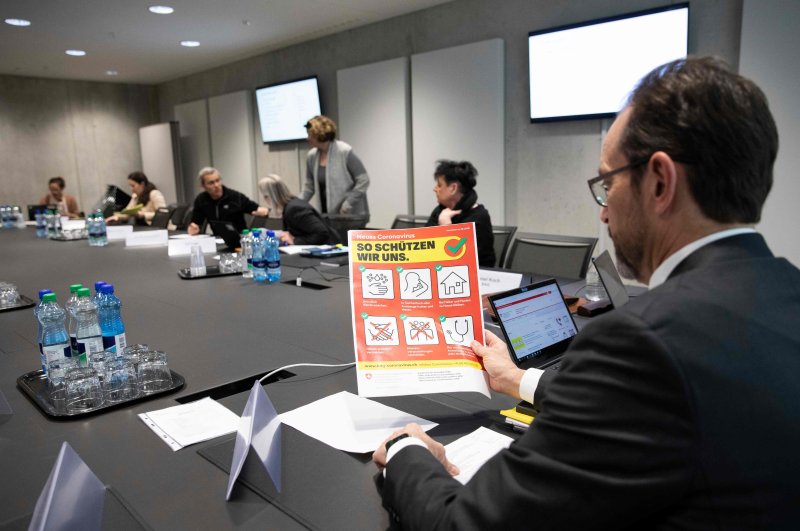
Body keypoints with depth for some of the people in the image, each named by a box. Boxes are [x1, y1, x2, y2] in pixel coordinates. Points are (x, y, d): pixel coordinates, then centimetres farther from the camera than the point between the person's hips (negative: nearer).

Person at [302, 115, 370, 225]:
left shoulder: (345, 152, -12)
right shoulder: (311, 156, 5)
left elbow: (363, 181, -12)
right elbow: (309, 186, 15)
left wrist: (347, 205, -15)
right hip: (328, 215, 5)